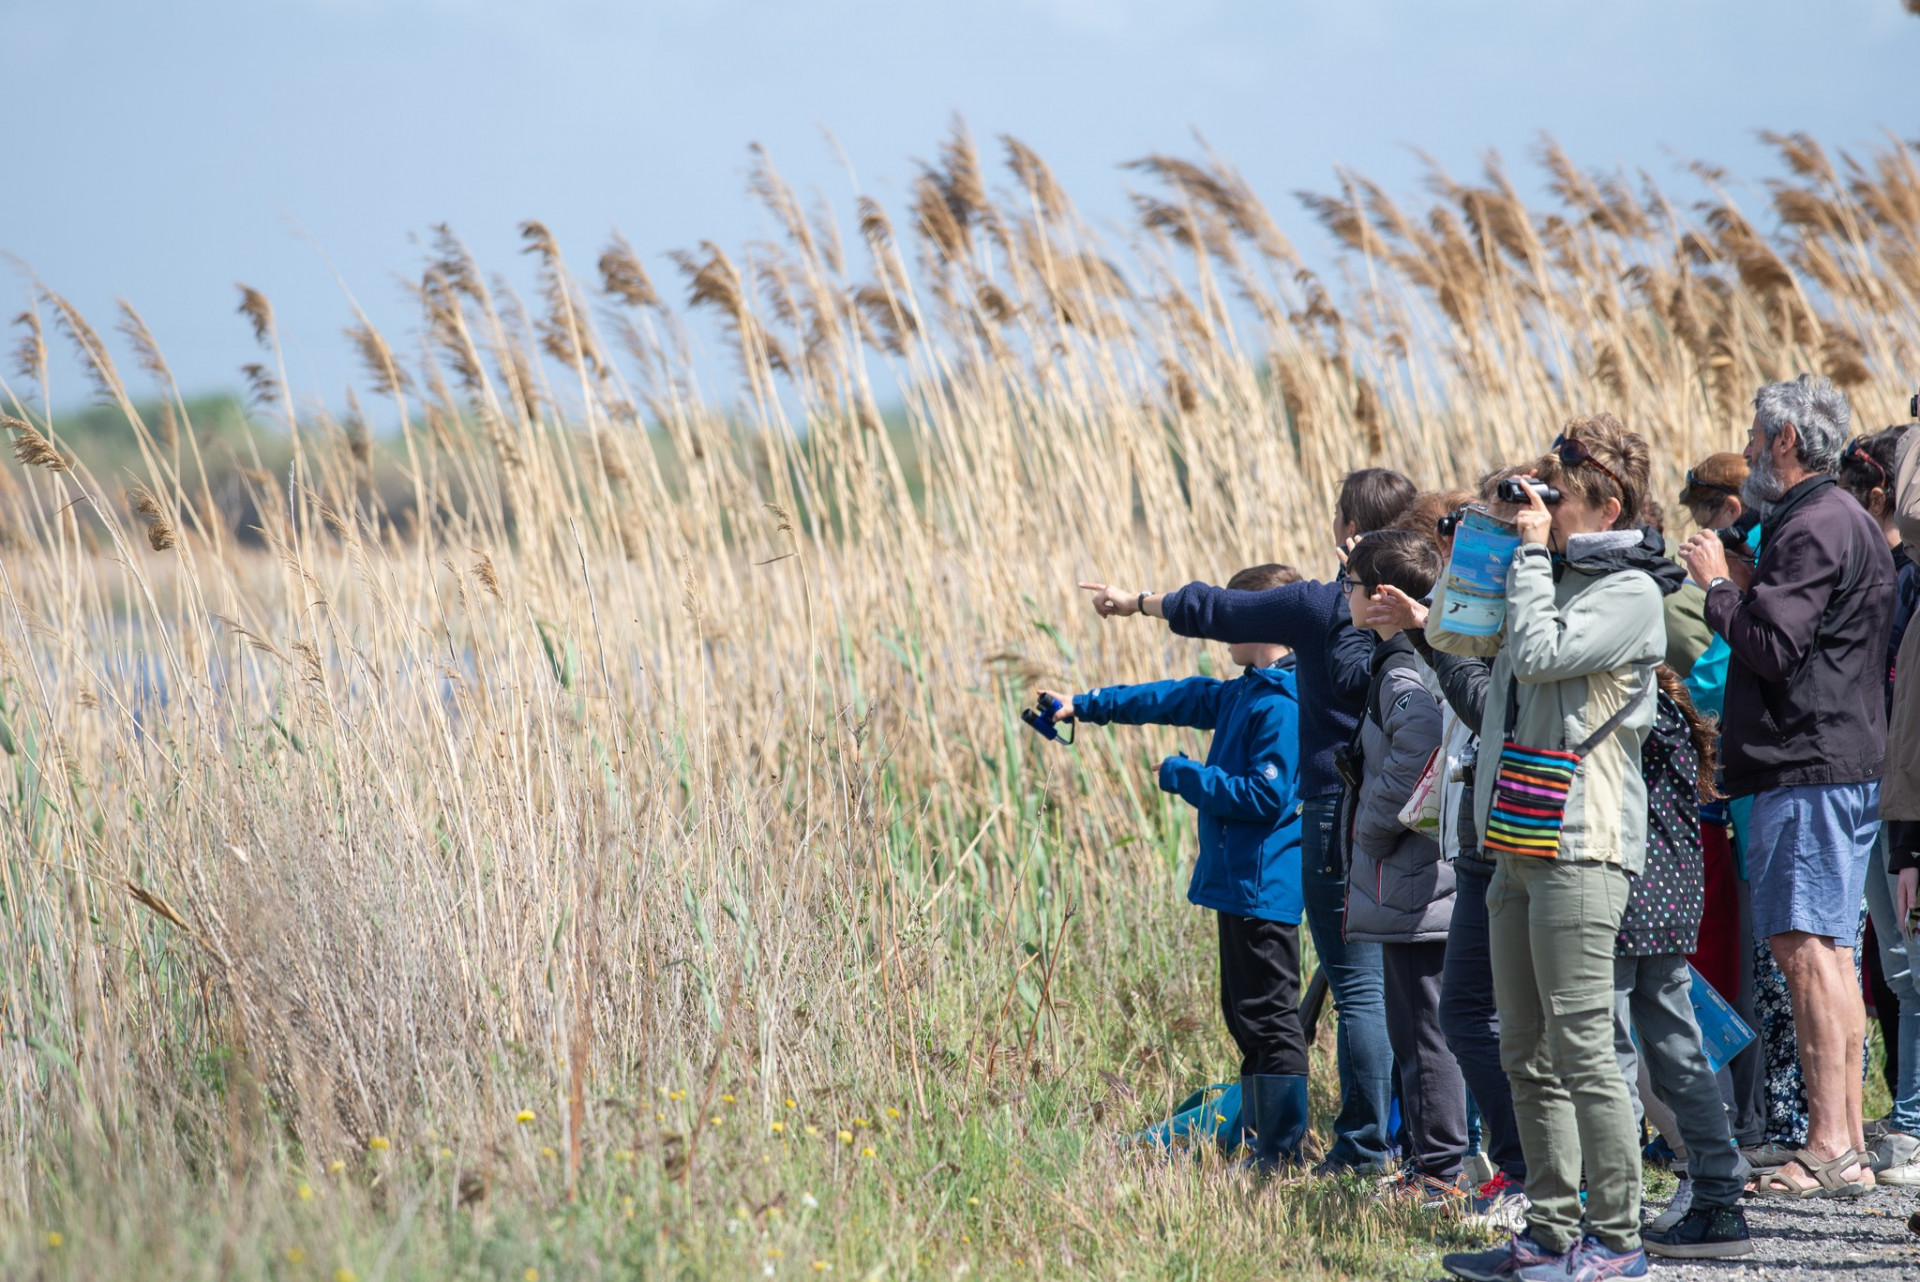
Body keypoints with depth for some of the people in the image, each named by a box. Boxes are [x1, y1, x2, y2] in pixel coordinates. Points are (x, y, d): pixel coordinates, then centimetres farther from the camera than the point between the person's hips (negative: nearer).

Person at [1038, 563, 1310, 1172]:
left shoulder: (1281, 705, -17)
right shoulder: (1245, 693, 13)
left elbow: (1266, 796, -22)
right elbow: (1181, 699, 24)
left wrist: (1186, 777, -12)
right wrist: (1085, 705, 29)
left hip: (1261, 887, -10)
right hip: (1240, 884, 10)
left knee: (1269, 1019, -7)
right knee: (1245, 1014, 13)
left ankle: (1283, 1151, -5)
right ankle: (1266, 1142, 16)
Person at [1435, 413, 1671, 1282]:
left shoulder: (1630, 591, -8)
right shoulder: (1551, 576, 17)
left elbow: (1542, 652, -20)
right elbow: (1450, 633, 25)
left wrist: (1533, 550, -9)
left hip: (1579, 851, -9)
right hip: (1519, 847, 9)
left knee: (1581, 1049, -9)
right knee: (1527, 1056, 9)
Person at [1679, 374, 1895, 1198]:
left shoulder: (1815, 528, -12)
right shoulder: (1845, 523, 21)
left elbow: (1773, 648, -19)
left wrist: (1720, 585, -6)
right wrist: (1746, 589, 17)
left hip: (1811, 767, -11)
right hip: (1838, 765, 11)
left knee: (1807, 949, -13)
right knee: (1827, 955, 11)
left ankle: (1829, 1151, -17)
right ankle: (1846, 1147, 12)